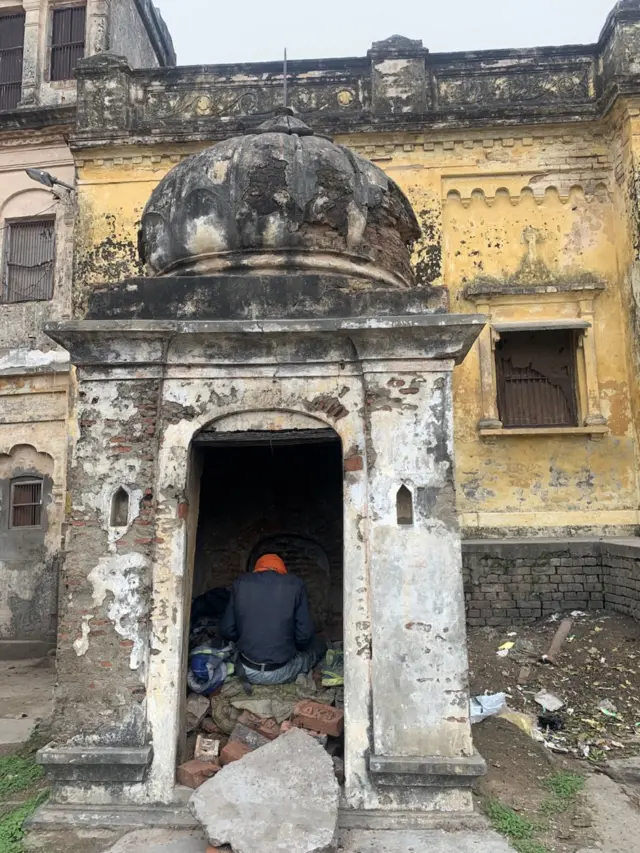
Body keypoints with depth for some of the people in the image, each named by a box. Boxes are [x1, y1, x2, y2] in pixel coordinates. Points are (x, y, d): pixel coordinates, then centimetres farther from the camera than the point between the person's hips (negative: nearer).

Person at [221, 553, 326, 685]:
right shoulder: (295, 584, -7)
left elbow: (227, 631, 1)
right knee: (319, 646, 24)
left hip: (246, 671, 0)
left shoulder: (241, 583, -1)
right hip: (280, 674, 0)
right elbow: (305, 635, -7)